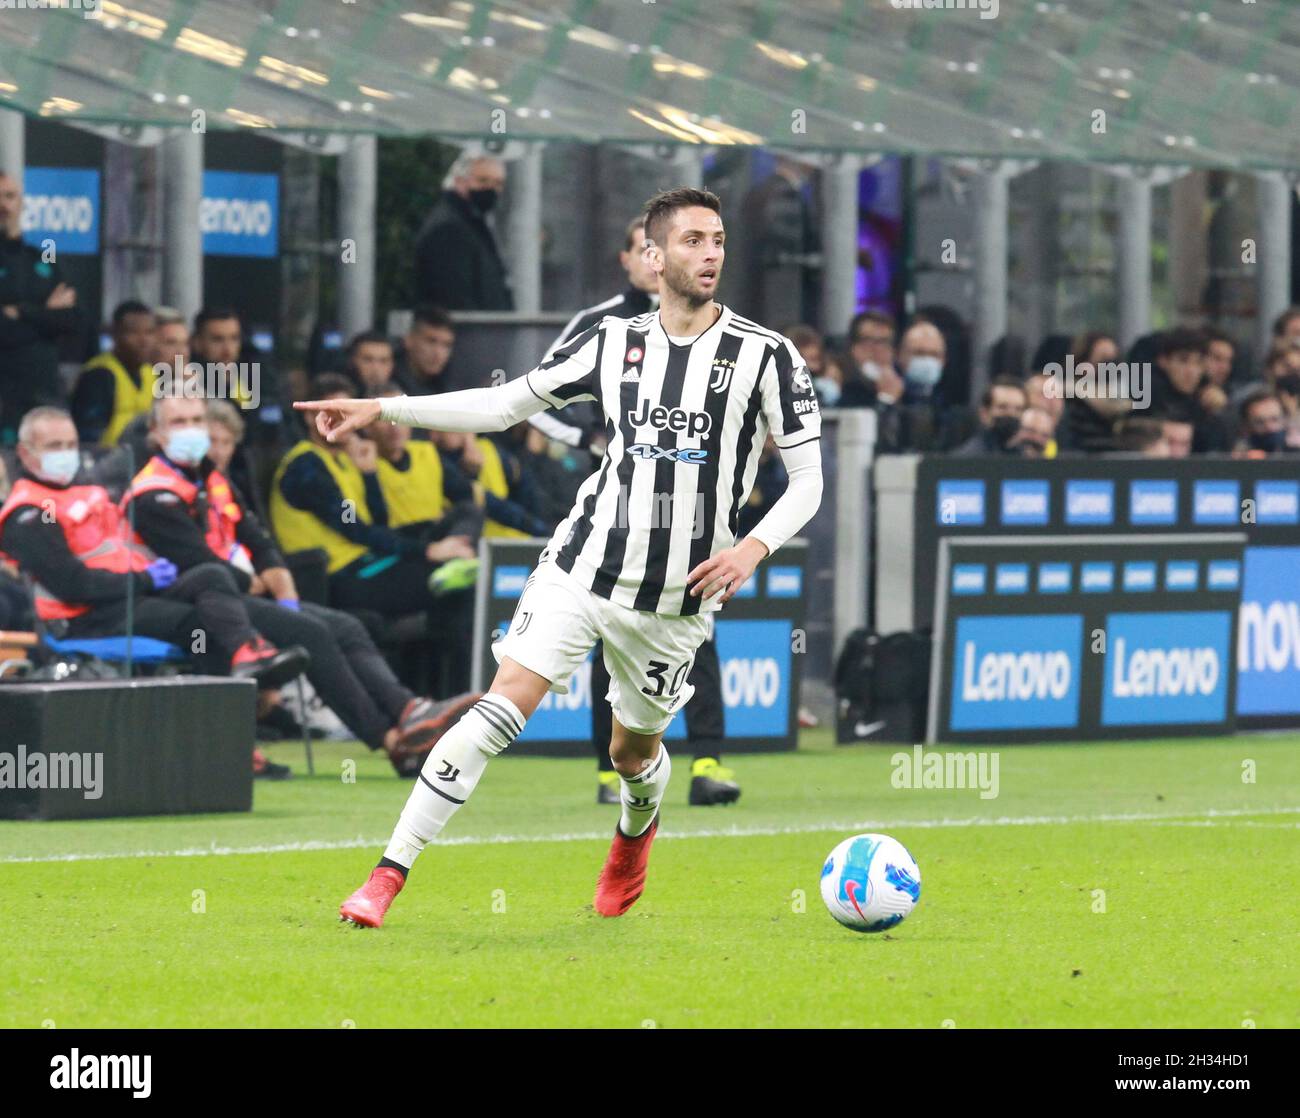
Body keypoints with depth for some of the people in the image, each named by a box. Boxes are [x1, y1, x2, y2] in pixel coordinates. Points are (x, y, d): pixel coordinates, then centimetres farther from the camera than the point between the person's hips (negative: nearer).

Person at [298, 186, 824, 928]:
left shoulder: (766, 355, -5)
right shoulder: (615, 344, 3)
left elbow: (808, 479, -2)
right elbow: (508, 403, 11)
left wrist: (754, 547, -20)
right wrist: (382, 410, 6)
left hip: (677, 599, -1)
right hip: (583, 565, 1)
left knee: (635, 752, 14)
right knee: (502, 706, -14)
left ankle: (636, 832, 52)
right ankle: (389, 874, -14)